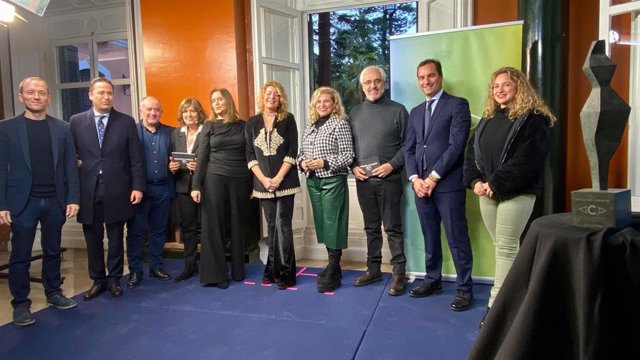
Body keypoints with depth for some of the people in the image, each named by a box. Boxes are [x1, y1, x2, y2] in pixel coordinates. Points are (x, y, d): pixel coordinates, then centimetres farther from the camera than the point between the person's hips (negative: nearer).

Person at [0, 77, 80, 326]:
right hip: (23, 201, -2)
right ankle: (21, 304, 18)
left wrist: (73, 198, -3)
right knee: (20, 255, 6)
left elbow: (70, 166, 4)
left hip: (55, 201, 2)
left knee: (53, 251, 14)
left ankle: (53, 293, 29)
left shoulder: (62, 128, 5)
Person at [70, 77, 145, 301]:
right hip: (88, 191, 1)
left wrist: (138, 186, -5)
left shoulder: (126, 122, 2)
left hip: (117, 191, -1)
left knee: (116, 238, 9)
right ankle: (98, 280, 26)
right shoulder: (76, 122, 5)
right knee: (92, 239, 11)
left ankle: (113, 279, 24)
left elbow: (136, 158, 0)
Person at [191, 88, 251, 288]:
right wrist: (196, 185, -6)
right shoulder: (209, 127, 5)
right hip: (215, 179, -1)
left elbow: (249, 154, 8)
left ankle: (238, 270, 20)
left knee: (237, 225, 8)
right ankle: (215, 274, 8)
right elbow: (201, 157, 1)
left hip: (240, 180, 1)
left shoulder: (242, 126, 7)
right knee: (214, 226, 0)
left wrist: (252, 183, 4)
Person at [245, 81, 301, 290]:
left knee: (282, 225, -5)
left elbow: (292, 151, -5)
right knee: (271, 226, 9)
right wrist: (263, 179, -8)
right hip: (263, 183, 3)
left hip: (285, 181, -3)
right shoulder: (252, 122, 8)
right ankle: (273, 269, 18)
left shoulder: (288, 119, 2)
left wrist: (278, 178, -14)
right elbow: (250, 155, 4)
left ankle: (284, 272, 2)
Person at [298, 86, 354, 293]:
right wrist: (302, 163, -5)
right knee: (322, 223, 12)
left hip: (333, 180, -7)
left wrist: (324, 163, -20)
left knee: (333, 224, -3)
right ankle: (333, 265, 25)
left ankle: (334, 271, 6)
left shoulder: (340, 124, -5)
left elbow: (348, 156, -11)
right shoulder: (309, 126, 13)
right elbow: (301, 152, 16)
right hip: (312, 181, 7)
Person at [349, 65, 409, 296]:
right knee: (371, 228, 13)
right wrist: (353, 167, -1)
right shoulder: (355, 113, 11)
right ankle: (373, 270, 25)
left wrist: (392, 165, -14)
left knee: (393, 228, 1)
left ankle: (399, 274, 10)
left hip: (389, 179, -4)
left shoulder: (397, 110, 0)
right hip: (363, 180, 4)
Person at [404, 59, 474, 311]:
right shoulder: (415, 112, 18)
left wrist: (433, 177, -13)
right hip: (421, 184, 6)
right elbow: (409, 149, 13)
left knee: (457, 238, -1)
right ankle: (433, 280, 25)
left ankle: (465, 288, 10)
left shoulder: (457, 105, -1)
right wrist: (415, 178, -3)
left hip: (448, 184, -5)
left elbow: (456, 145, -11)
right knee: (430, 237, 13)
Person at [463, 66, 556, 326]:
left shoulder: (532, 119, -5)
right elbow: (471, 153, 12)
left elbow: (527, 160, -16)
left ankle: (497, 304, -1)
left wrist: (496, 184, -18)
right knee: (501, 248, 11)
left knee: (506, 249, -5)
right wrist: (475, 181, -4)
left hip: (516, 193, -6)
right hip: (487, 193, 7)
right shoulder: (487, 119, 16)